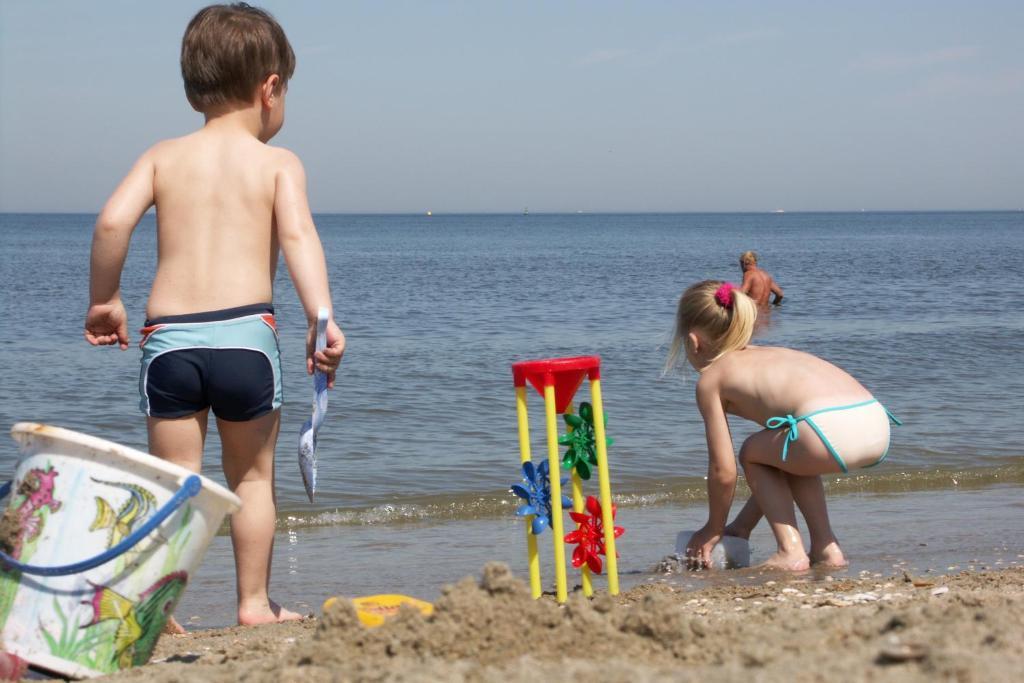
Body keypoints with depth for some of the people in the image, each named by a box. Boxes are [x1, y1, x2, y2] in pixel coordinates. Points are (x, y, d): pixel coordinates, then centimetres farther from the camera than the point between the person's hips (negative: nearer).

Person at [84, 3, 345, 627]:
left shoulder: (164, 156, 11)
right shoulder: (278, 163, 5)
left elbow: (113, 221, -3)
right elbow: (297, 235, -13)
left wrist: (104, 299, 9)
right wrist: (322, 317, -22)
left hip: (168, 338, 2)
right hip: (245, 334, -2)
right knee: (252, 477, 15)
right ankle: (254, 602, 18)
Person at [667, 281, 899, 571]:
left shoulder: (710, 379, 14)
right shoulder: (770, 354, 35)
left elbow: (723, 471, 11)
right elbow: (775, 464, 38)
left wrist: (713, 529, 28)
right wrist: (743, 526, 43)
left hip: (830, 430, -8)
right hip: (878, 426, 8)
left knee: (752, 453, 21)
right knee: (786, 454, 34)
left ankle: (790, 551, 9)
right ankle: (826, 547, 28)